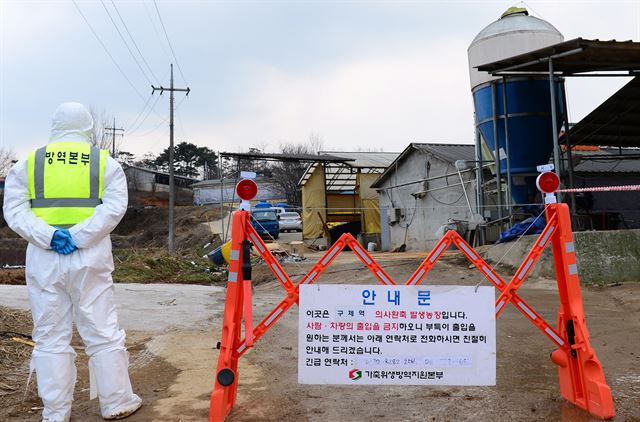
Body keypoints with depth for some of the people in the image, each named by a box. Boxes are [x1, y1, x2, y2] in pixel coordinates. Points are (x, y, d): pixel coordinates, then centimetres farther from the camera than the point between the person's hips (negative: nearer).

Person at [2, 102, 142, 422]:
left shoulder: (28, 163, 10)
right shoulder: (105, 162, 4)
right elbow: (115, 207, -8)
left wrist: (49, 236, -11)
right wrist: (78, 235, -12)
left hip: (43, 259, 2)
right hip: (89, 258, -1)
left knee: (50, 337, 10)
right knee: (103, 333, 6)